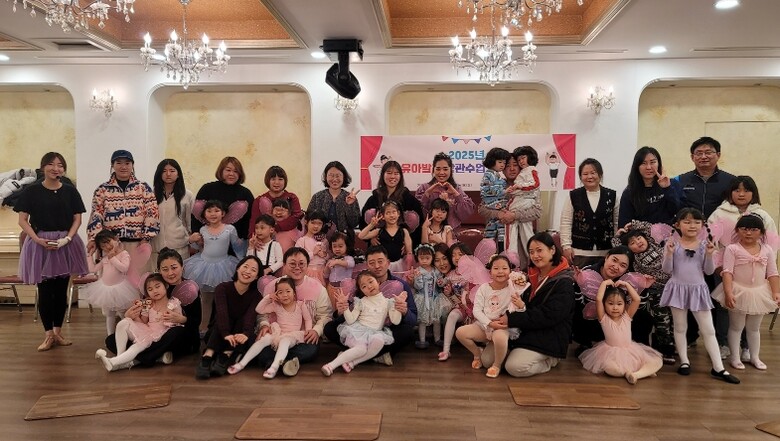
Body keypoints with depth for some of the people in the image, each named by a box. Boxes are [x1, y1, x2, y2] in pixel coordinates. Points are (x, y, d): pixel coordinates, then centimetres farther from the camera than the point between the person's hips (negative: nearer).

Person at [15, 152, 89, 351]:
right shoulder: (31, 191, 0)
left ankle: (58, 331, 19)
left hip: (65, 244, 1)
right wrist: (38, 239, -14)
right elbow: (23, 220, -1)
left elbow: (77, 219, 3)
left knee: (61, 289, 7)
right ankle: (49, 334, 11)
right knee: (44, 290, 1)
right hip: (40, 244, -1)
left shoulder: (70, 191, 3)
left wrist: (67, 238, -12)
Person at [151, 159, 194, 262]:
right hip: (156, 245, 1)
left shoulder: (187, 195, 4)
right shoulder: (153, 195, 7)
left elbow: (191, 221, 8)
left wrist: (192, 242, 8)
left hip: (179, 246, -1)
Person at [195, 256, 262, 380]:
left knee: (242, 320, -25)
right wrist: (226, 334, -43)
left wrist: (246, 334, -44)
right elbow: (221, 313, -24)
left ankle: (225, 356, -40)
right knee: (223, 321, -28)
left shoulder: (255, 295, -2)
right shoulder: (223, 288, -6)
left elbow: (251, 317, -22)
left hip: (239, 342, 1)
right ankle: (207, 357, -47)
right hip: (219, 337, -1)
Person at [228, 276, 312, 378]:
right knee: (263, 339, -25)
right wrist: (268, 298, -3)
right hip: (278, 333, 3)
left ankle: (274, 367, -53)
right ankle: (242, 363, -24)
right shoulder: (276, 306, 6)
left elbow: (308, 319, 8)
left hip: (293, 335, -3)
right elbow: (259, 310, 5)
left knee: (284, 341, -37)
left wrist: (308, 331, -7)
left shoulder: (300, 305, 2)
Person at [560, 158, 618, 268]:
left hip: (606, 252, 2)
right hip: (579, 252, -1)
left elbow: (617, 223, 10)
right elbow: (565, 223, 1)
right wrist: (566, 246, -5)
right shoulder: (573, 196, 1)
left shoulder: (611, 196, 5)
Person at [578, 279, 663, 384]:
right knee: (609, 368, -38)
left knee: (657, 362, -12)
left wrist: (626, 284, -6)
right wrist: (604, 283, -14)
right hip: (611, 353, -4)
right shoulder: (604, 318, -8)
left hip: (630, 351, 4)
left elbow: (636, 299, -10)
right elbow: (598, 299, -23)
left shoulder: (626, 316, 1)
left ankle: (636, 374, -27)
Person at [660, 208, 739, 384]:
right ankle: (684, 362, 23)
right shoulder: (673, 244, -5)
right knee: (680, 327, 10)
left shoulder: (705, 245, 0)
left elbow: (709, 271, -1)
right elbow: (667, 269, -7)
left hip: (698, 290, 1)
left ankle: (718, 368, 10)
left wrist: (709, 255, -16)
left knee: (708, 330, 4)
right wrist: (669, 253, -22)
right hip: (678, 289, -1)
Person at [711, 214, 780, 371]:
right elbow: (727, 272, -16)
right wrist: (728, 293, -25)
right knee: (736, 326, 8)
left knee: (754, 327, 17)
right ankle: (735, 357, 17)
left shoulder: (767, 250, 2)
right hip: (739, 292, -4)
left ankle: (755, 357, 30)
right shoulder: (732, 249, -10)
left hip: (759, 293, 4)